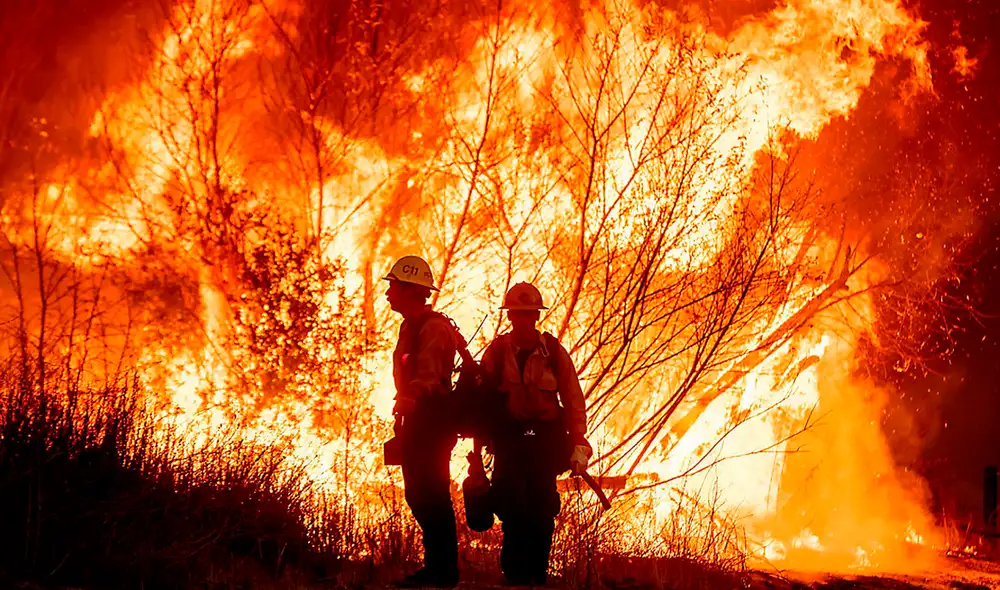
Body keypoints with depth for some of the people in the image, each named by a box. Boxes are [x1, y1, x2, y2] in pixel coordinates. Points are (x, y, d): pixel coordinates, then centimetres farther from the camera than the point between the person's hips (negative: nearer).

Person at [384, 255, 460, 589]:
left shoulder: (433, 327, -14)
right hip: (418, 420, 10)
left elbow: (427, 376, -27)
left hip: (432, 420, -10)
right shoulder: (410, 326, 18)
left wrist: (407, 400, -40)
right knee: (418, 494, 13)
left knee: (432, 495, -8)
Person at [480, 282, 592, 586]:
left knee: (543, 508, 0)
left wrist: (578, 444, -4)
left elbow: (574, 401, 2)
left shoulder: (555, 352, 0)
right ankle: (515, 571, 3)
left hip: (546, 439, 0)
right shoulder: (495, 352, 1)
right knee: (512, 504, -11)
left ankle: (537, 572, 14)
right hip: (508, 438, 0)